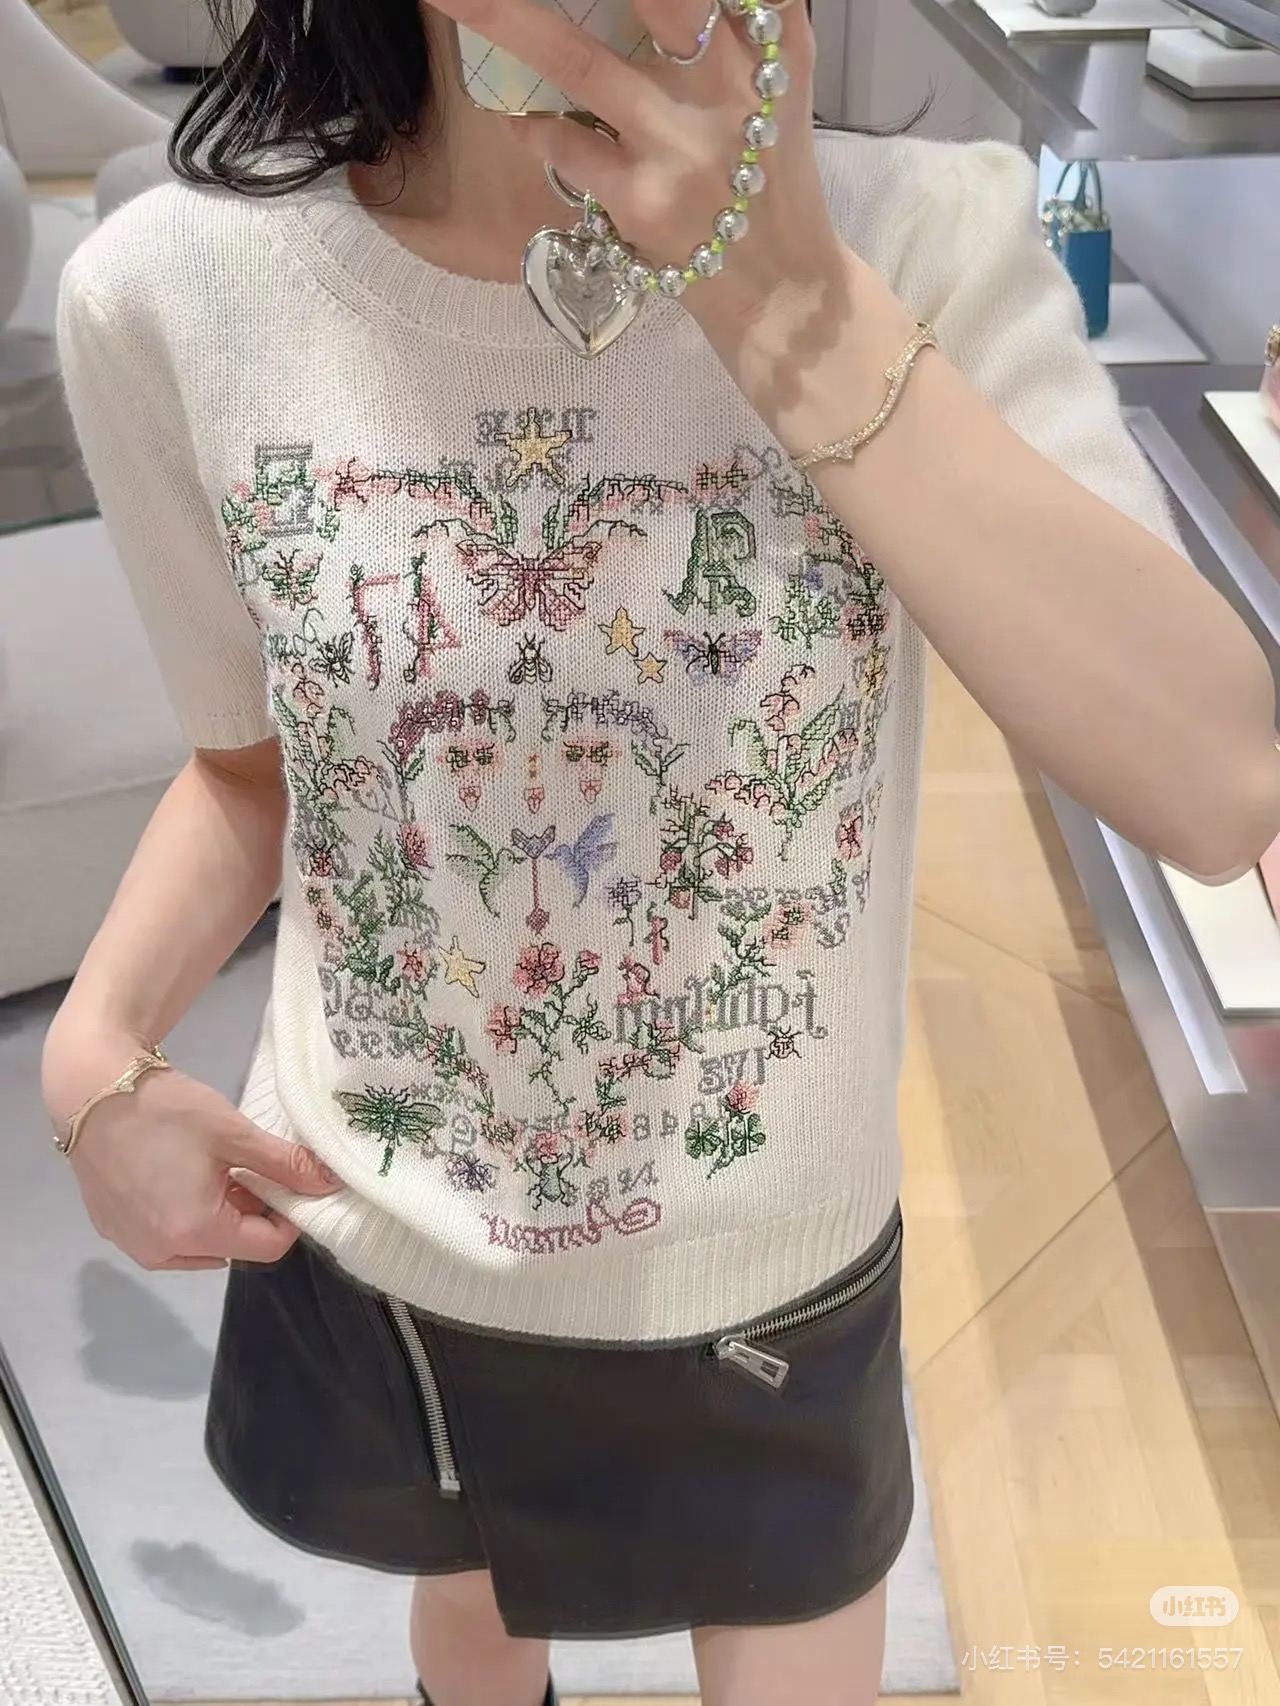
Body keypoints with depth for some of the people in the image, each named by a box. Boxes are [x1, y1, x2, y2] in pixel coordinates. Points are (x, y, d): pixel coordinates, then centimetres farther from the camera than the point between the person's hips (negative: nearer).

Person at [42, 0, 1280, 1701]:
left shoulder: (926, 240, -20)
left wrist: (790, 307, -35)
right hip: (365, 1258, 2)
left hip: (768, 1282, 0)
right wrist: (96, 1054, -16)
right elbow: (254, 758, -1)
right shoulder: (173, 298, -16)